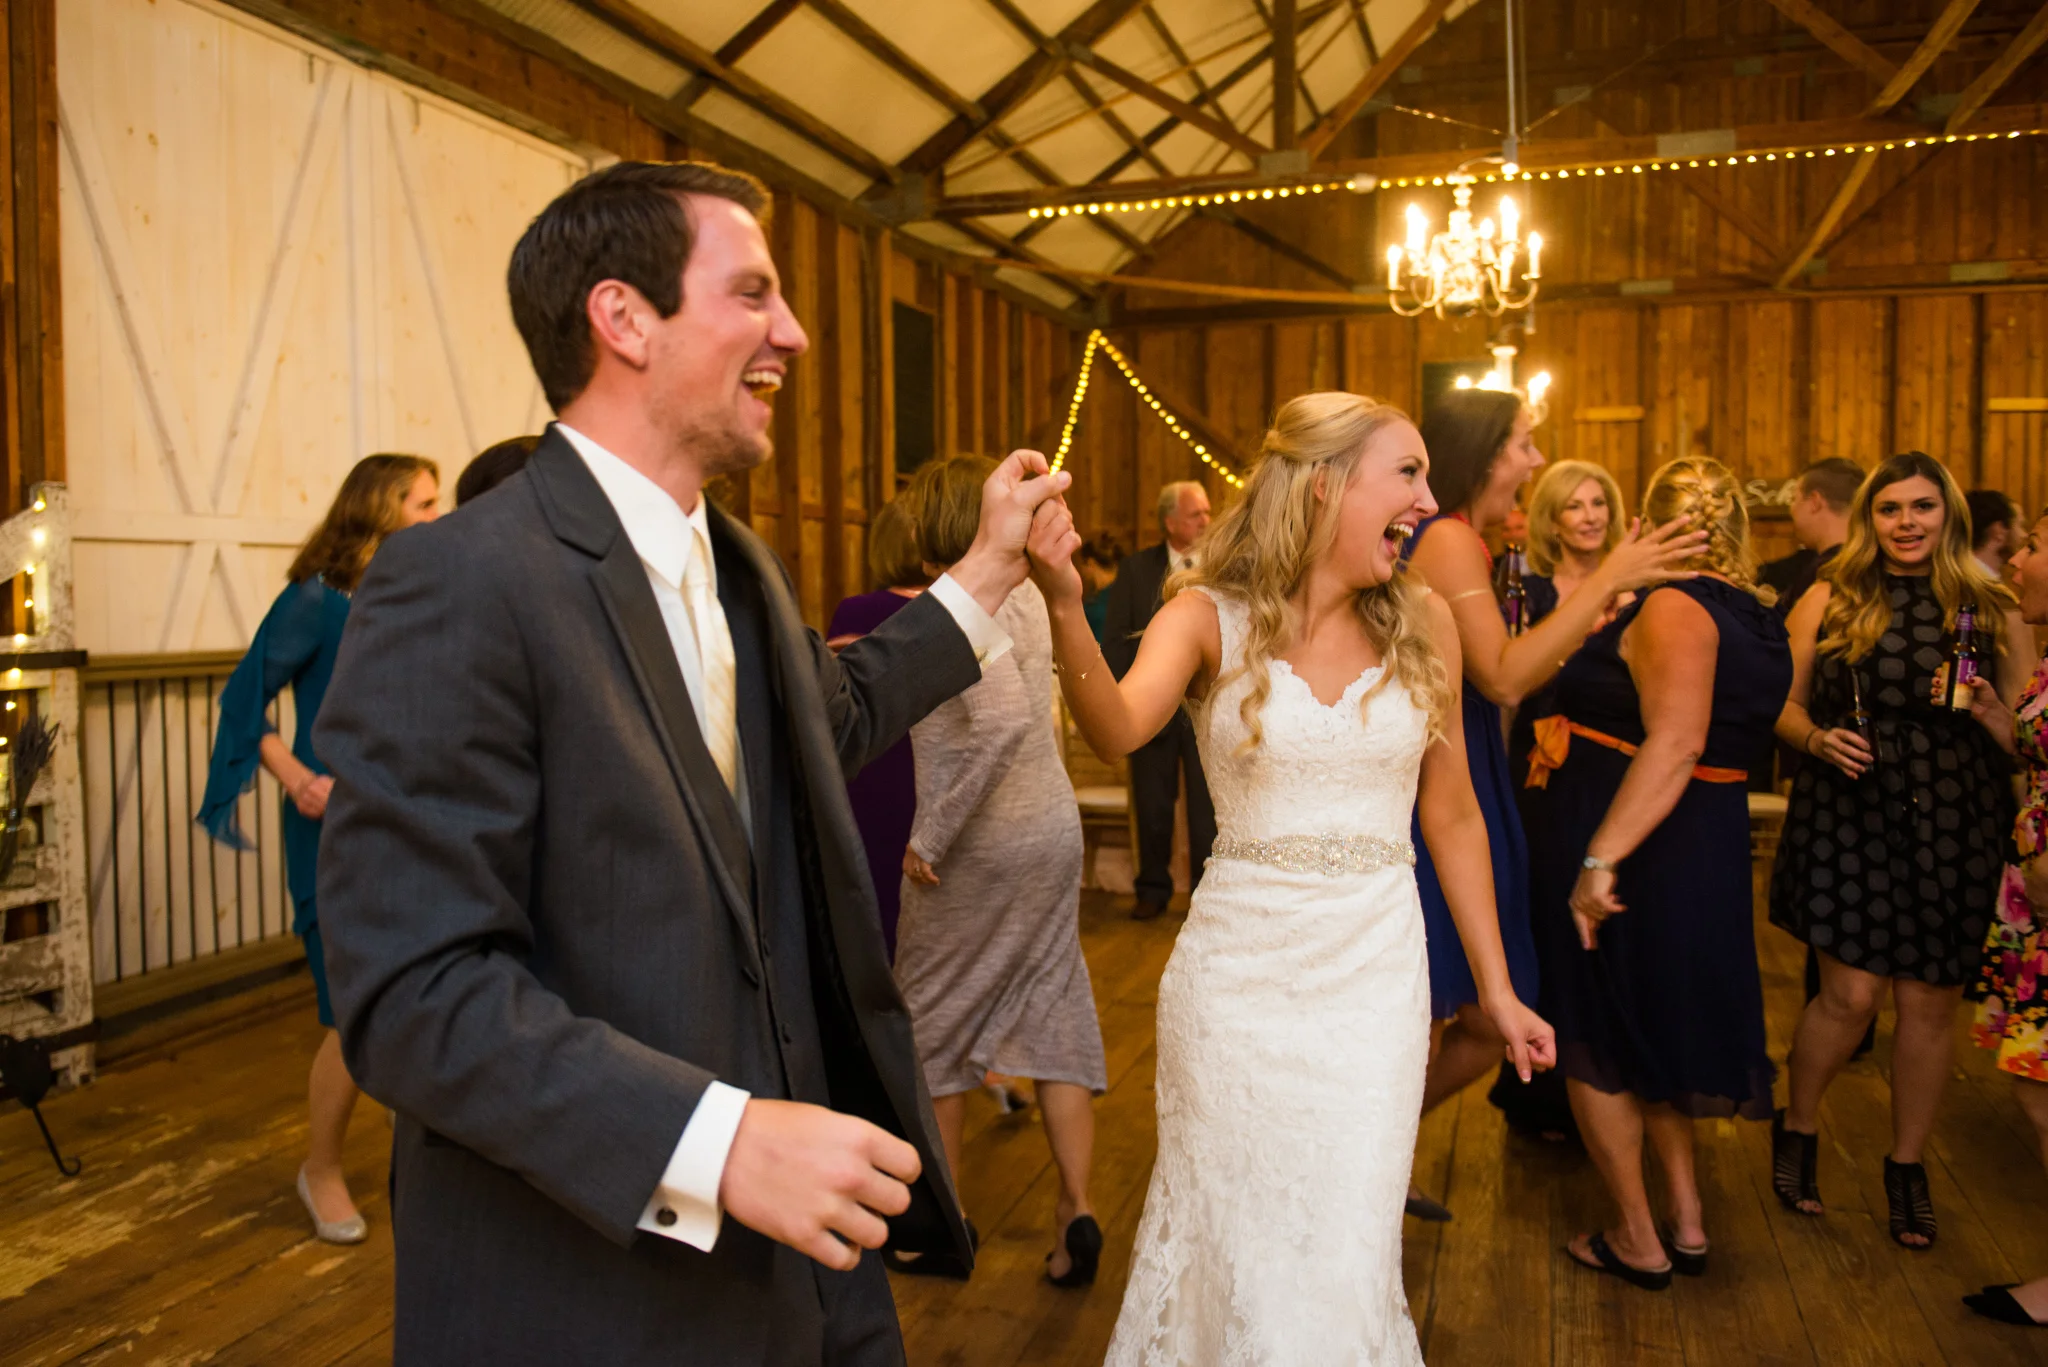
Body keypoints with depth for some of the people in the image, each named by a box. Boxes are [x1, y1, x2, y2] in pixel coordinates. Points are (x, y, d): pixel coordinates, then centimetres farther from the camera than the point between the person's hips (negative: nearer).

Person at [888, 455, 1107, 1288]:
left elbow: (1004, 718, -30)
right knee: (1054, 1014, 12)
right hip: (1054, 826, 8)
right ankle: (1076, 1207, 11)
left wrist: (932, 835, -23)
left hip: (980, 843, -7)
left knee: (932, 1026, 10)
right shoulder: (1027, 593, 8)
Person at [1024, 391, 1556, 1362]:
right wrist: (1066, 609, -44)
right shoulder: (1210, 616, -6)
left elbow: (1452, 817, 9)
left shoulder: (1422, 623, 2)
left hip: (1377, 966, 2)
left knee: (1343, 1258, 6)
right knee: (1231, 1243, 12)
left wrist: (1496, 987, 11)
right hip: (1238, 967, -2)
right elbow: (1118, 729, -26)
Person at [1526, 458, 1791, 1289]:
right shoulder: (1757, 620, 9)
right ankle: (1687, 1221, 30)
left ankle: (1638, 1242, 18)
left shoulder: (1674, 606, -19)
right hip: (1709, 846, 9)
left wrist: (1599, 858, -34)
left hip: (1630, 848, -9)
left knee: (1594, 1040, 7)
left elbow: (1676, 741, -31)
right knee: (1657, 1029, 23)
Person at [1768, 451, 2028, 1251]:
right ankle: (1797, 1130, 23)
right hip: (1851, 815, -2)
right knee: (1851, 994, -3)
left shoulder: (1990, 609, 8)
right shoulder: (1829, 601, 4)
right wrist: (1819, 739, -15)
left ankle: (1907, 1165, 26)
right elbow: (1782, 706, 5)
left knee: (1931, 1003, 7)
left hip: (1956, 824, 2)